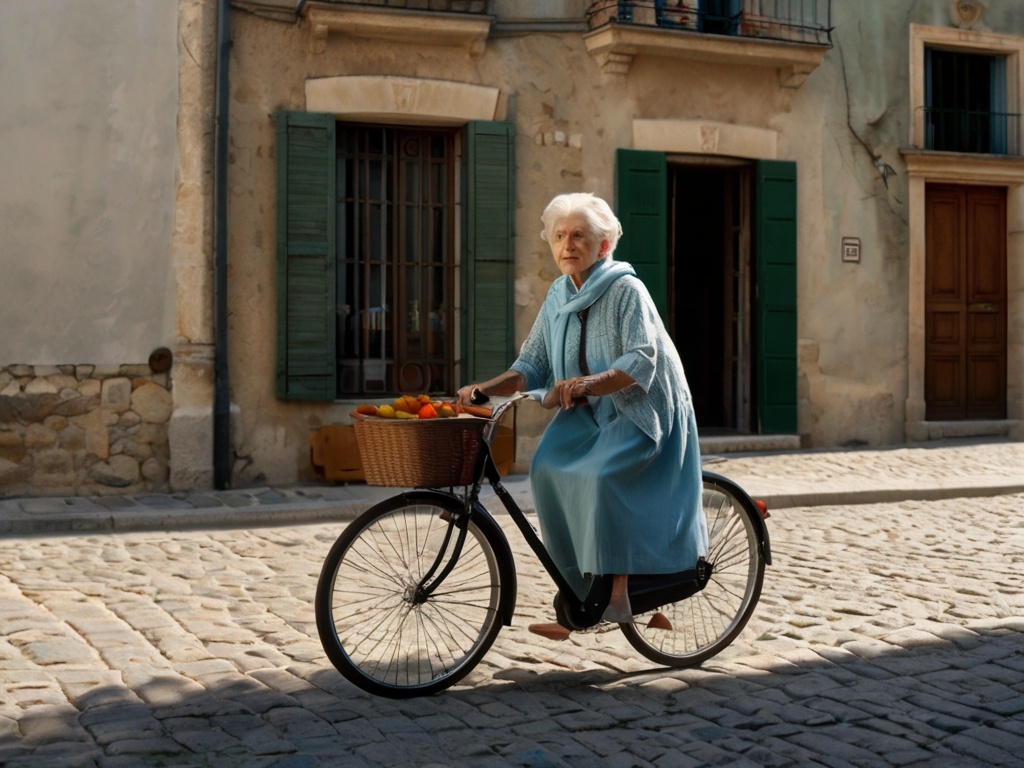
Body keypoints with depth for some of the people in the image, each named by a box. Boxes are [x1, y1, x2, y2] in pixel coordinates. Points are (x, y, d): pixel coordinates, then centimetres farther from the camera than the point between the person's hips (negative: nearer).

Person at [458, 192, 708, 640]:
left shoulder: (626, 290, -14)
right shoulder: (558, 296, 5)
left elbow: (640, 363, -25)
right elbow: (531, 366, 4)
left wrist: (586, 383, -41)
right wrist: (486, 388, -13)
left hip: (643, 411, -6)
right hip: (591, 415, 6)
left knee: (598, 474, -30)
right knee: (548, 469, -16)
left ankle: (618, 591, -19)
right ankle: (576, 599, -8)